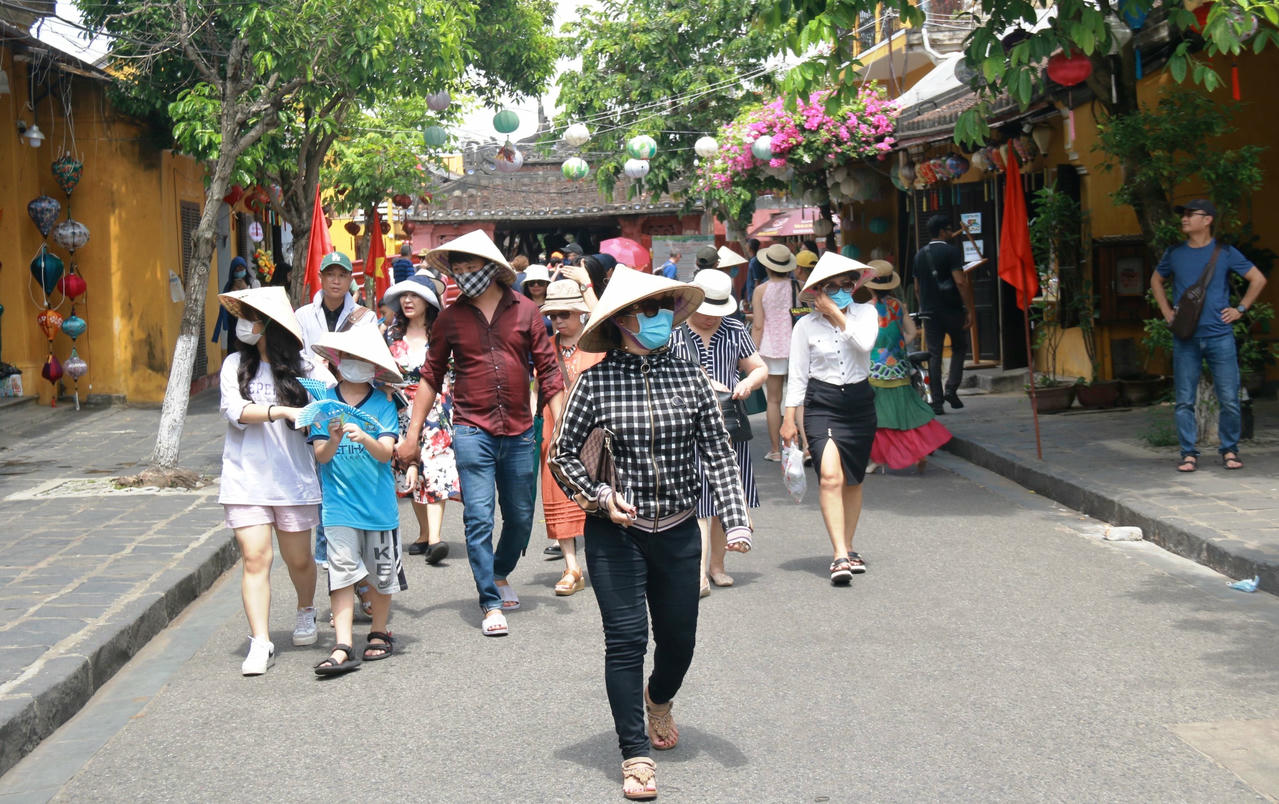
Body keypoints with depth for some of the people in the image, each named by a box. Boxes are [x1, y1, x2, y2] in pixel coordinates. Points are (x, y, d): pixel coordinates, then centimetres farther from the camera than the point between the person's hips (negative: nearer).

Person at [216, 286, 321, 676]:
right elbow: (236, 410, -10)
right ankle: (260, 644, -5)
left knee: (298, 558, 10)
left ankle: (306, 611, 40)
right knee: (255, 557, -7)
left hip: (293, 478, 0)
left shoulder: (300, 367, 1)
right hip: (246, 479, 0)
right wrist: (283, 411, -22)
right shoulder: (235, 365, 3)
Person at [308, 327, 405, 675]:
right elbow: (320, 456, -4)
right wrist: (334, 440, -24)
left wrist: (364, 437, -30)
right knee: (342, 571, -7)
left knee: (381, 572, 11)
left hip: (378, 503, 1)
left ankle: (379, 633, 30)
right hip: (339, 504, 0)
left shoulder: (383, 404, -1)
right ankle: (342, 648, -9)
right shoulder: (324, 401, 1)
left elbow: (386, 453, -11)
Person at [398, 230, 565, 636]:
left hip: (519, 433, 2)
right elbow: (432, 376, 8)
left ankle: (500, 576, 39)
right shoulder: (451, 317, 2)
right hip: (472, 431, -1)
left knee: (520, 517, 12)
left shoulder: (525, 311, 2)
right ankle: (490, 605, 0)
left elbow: (547, 370, 3)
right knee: (479, 518, -7)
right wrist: (413, 432, 3)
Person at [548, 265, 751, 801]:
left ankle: (658, 699, 47)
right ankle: (635, 753, 7)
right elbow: (562, 454, 0)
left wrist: (735, 519, -7)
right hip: (615, 534, -3)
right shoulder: (596, 382, -7)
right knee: (626, 638, -5)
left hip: (678, 531, 3)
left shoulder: (688, 378, 0)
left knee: (679, 637, 13)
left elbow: (718, 454, 2)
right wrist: (600, 496, -13)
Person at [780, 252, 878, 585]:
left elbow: (865, 343, -18)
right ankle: (840, 556, -22)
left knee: (853, 481, 12)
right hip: (821, 404, -3)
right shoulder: (806, 325, -1)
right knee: (830, 475, -19)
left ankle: (848, 550, 26)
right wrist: (789, 418, 1)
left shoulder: (865, 313, 3)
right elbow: (797, 374, 3)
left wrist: (837, 314, -15)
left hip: (859, 401, 3)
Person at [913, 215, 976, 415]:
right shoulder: (951, 252, -8)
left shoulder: (919, 255, 12)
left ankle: (936, 402, 0)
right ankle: (951, 389, -2)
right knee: (959, 348, 13)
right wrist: (970, 310, -14)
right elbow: (960, 282, -16)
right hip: (952, 310, -5)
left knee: (934, 355, 4)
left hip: (929, 311, 5)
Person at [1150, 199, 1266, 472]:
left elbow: (1258, 279, 9)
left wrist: (1240, 309, 3)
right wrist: (1166, 312, 14)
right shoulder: (1174, 254, 7)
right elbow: (1156, 280, 25)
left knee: (1229, 399, -1)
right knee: (1185, 400, 1)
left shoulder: (1225, 253, 1)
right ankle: (1189, 453, 8)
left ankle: (1229, 451, 13)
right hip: (1185, 339, 2)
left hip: (1220, 336, -2)